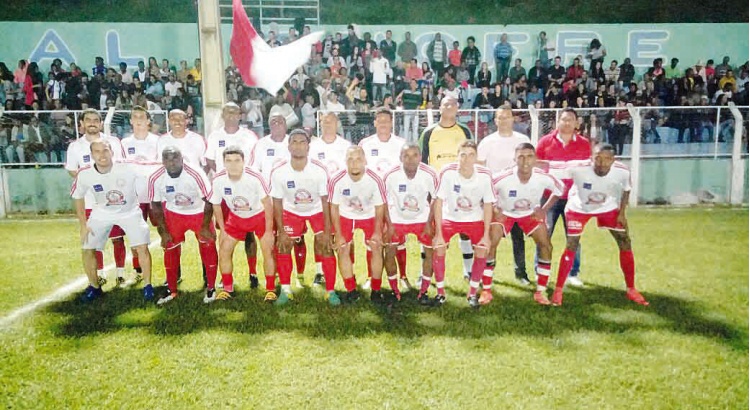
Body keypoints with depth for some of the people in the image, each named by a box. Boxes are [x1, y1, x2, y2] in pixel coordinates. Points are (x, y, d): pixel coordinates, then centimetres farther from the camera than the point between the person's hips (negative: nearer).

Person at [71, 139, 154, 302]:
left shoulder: (127, 168, -30)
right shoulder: (84, 174, -20)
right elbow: (78, 197, -2)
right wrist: (83, 225, 0)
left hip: (129, 212, -2)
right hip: (102, 213, 2)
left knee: (142, 247, -12)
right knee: (88, 250, 1)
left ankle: (147, 285, 8)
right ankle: (94, 287, 25)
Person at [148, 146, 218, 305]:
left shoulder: (195, 174, -32)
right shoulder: (156, 179, -20)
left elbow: (209, 201, -21)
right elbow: (156, 205, -4)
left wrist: (205, 227, -15)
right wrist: (163, 231, -3)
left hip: (199, 213, -3)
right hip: (174, 214, 3)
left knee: (208, 247, -7)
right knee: (170, 249, 3)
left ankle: (211, 287, 10)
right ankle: (171, 290, 20)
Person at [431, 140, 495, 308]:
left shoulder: (485, 175, -22)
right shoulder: (447, 172, -26)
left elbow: (488, 205, -11)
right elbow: (438, 202, -20)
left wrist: (486, 235, -12)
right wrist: (438, 233, -21)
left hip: (475, 219, 1)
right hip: (450, 218, -1)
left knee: (482, 250, -11)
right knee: (438, 249, -15)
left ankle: (472, 293, 10)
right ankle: (440, 292, 5)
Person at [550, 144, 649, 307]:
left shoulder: (622, 171, -26)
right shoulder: (578, 168, -37)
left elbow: (626, 190, -4)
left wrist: (622, 213, -7)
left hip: (608, 208, 3)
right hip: (579, 208, -3)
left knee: (625, 244, 0)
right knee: (571, 247, -10)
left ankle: (631, 289, 18)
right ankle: (558, 290, 3)